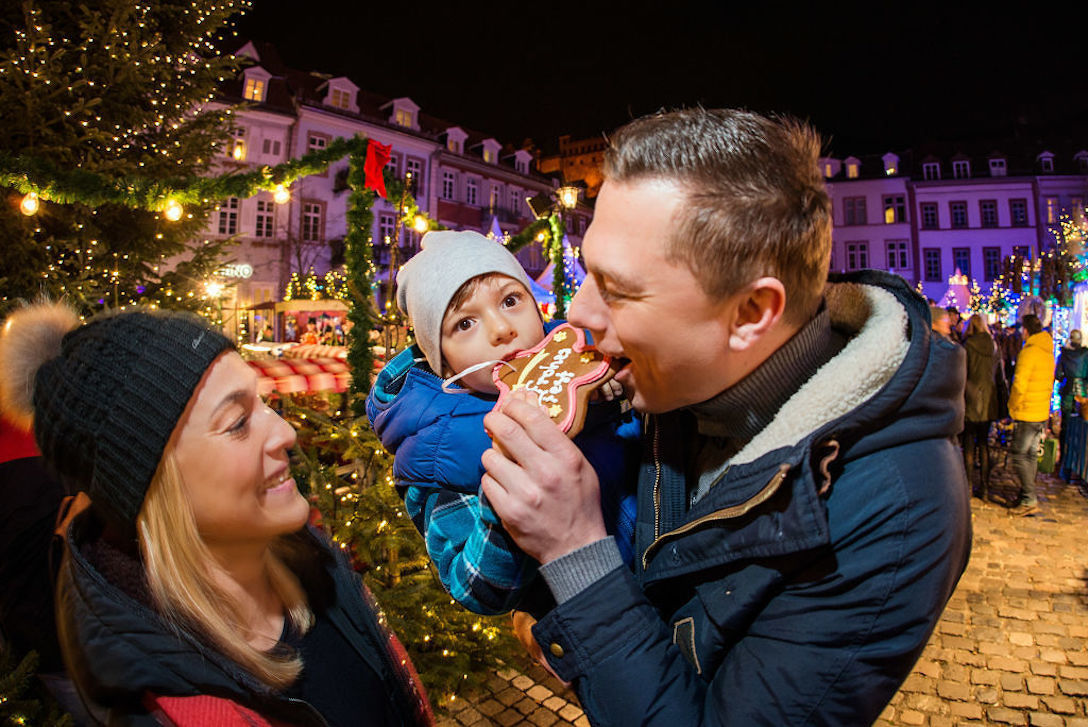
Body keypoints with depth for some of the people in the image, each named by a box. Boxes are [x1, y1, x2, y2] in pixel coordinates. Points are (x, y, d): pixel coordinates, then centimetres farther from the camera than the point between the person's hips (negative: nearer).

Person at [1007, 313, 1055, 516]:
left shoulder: (1028, 352, -17)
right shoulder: (1048, 352, 10)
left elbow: (1019, 385, -20)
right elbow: (1049, 383, 17)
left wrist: (1013, 408, -7)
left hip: (1026, 414, -9)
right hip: (1043, 413, 9)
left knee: (1019, 455, -3)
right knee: (1031, 455, 15)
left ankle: (1029, 501, -3)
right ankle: (1027, 495, 23)